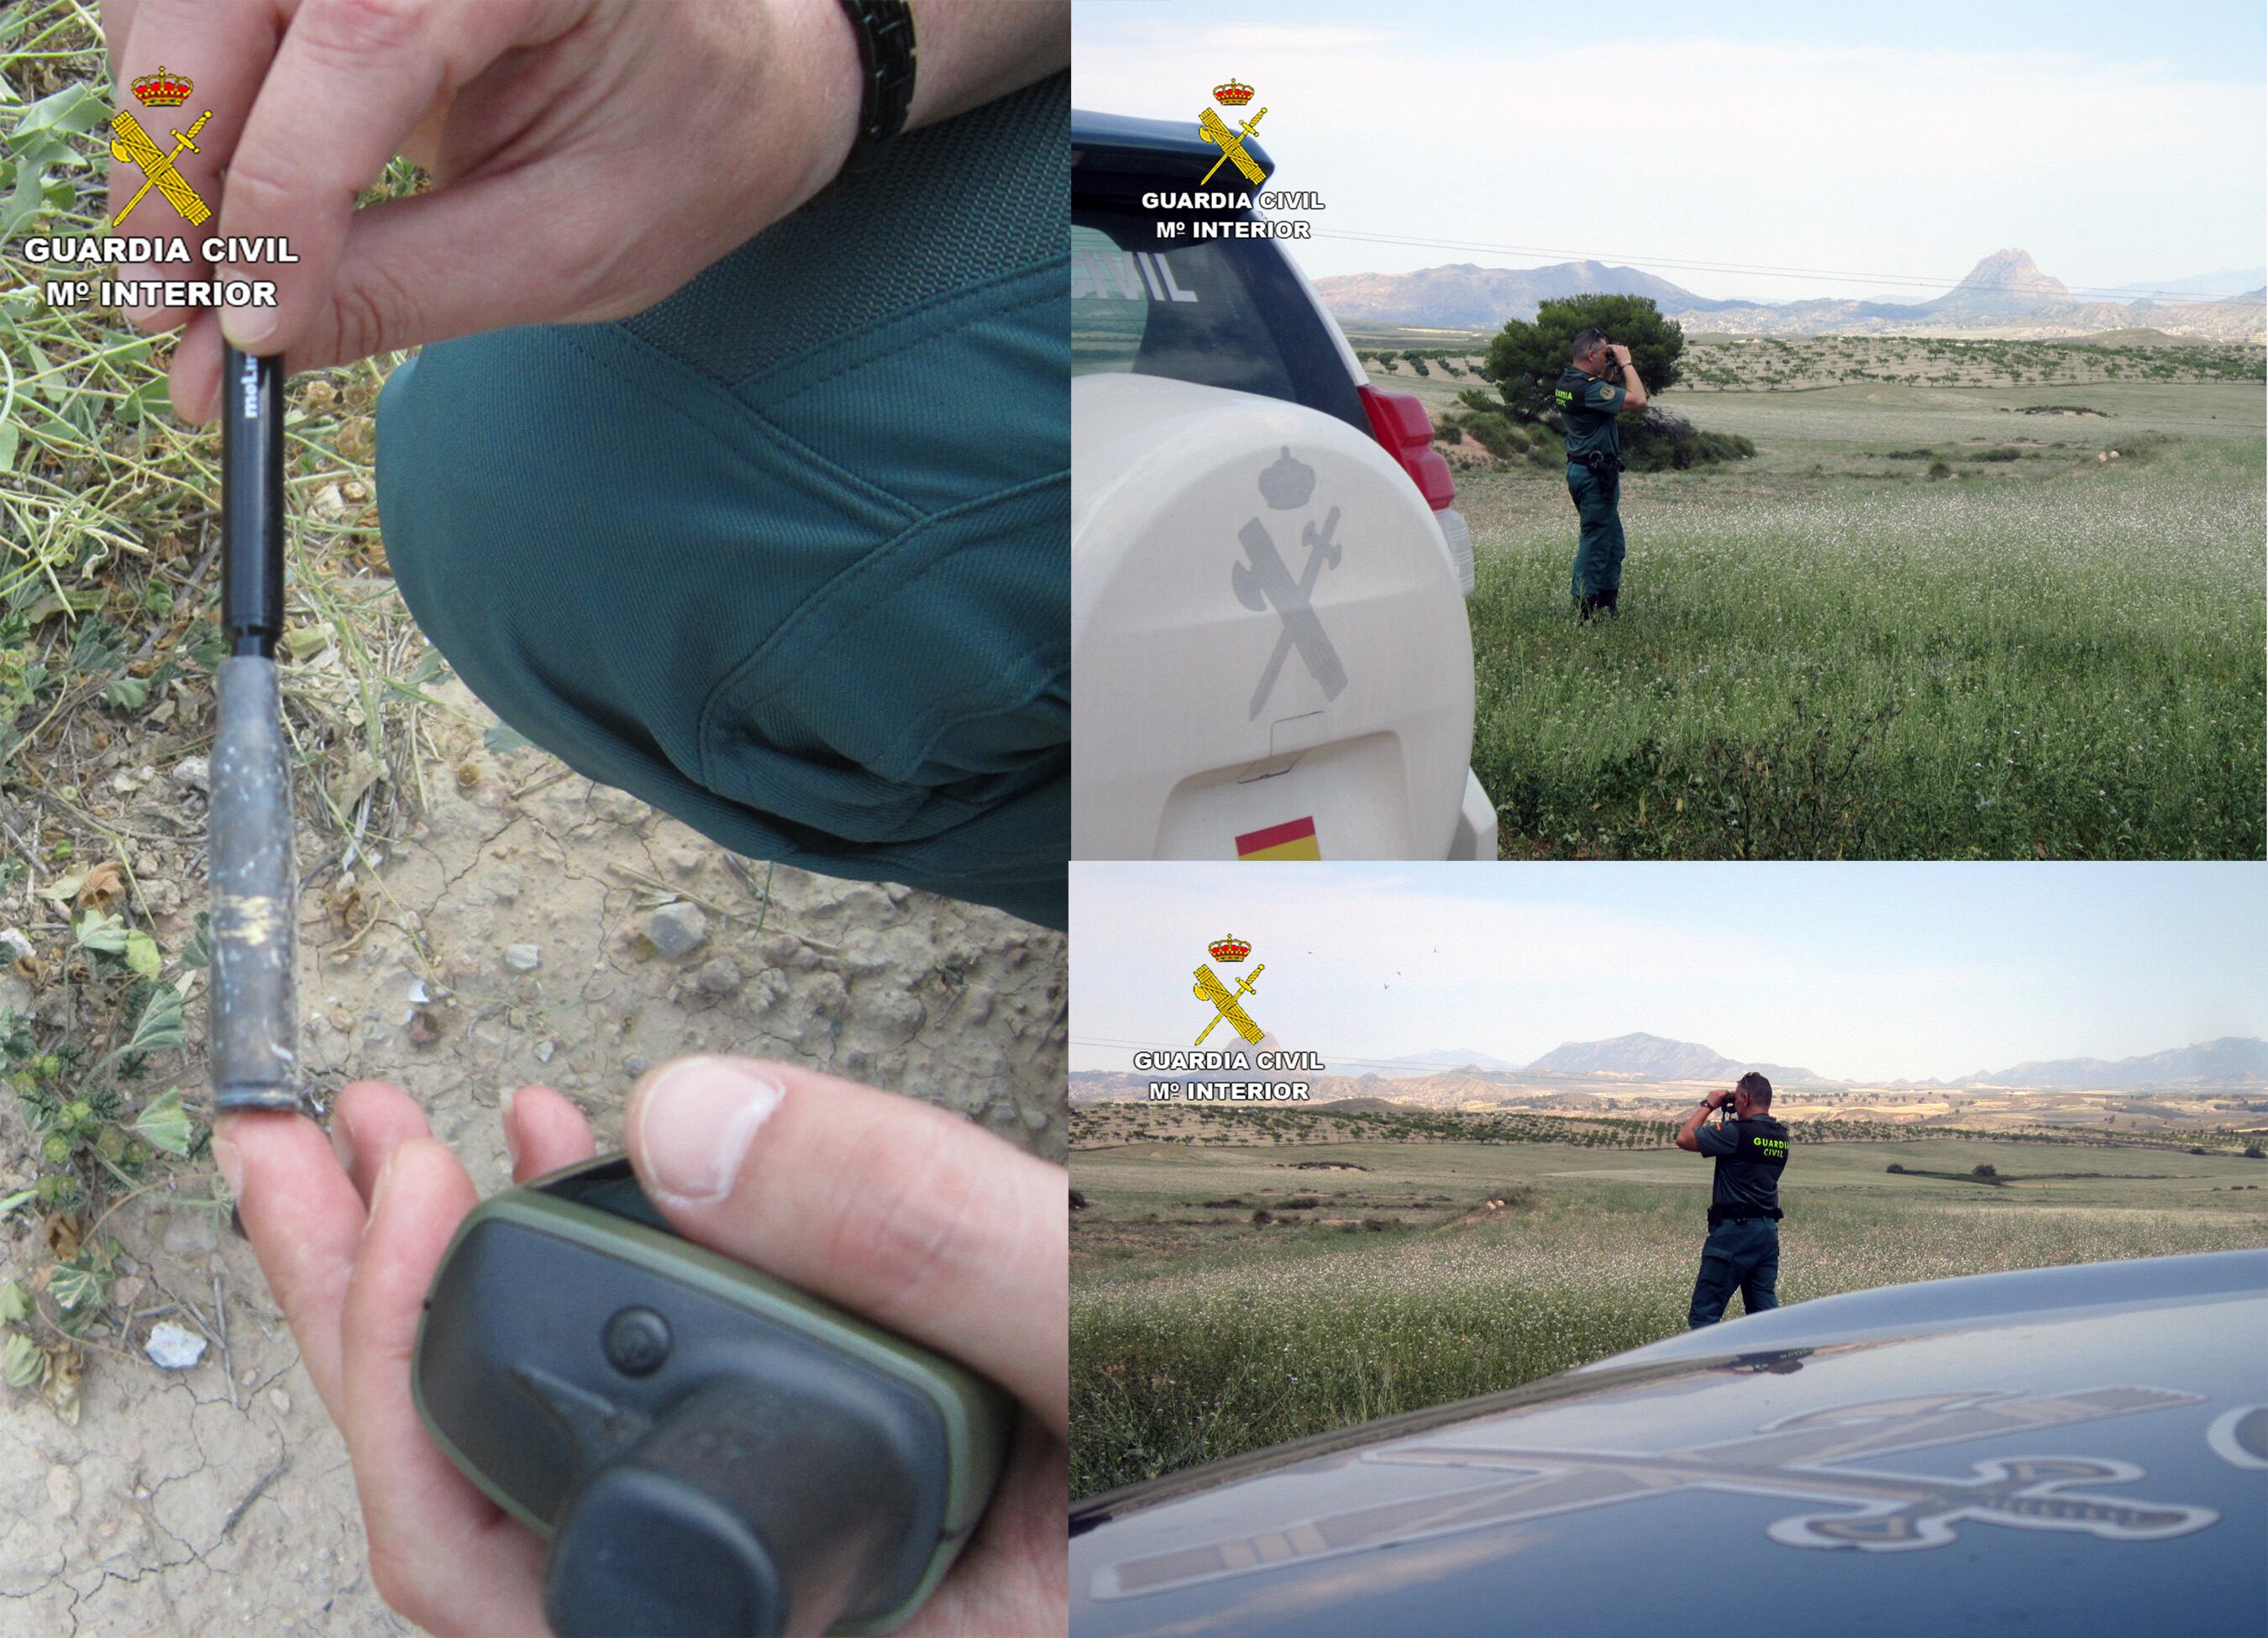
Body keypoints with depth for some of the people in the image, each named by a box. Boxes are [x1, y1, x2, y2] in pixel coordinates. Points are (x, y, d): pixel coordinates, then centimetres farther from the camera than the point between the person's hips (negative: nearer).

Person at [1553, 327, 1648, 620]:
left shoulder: (1565, 383, 8)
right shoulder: (1588, 387, -22)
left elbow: (1617, 405, 22)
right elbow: (1638, 400, -24)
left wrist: (1612, 372, 8)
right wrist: (1626, 363, -13)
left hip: (1580, 468, 10)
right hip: (1596, 474, -10)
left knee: (1612, 540, 18)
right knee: (1596, 541, -4)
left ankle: (1608, 602, 24)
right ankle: (1585, 611, 0)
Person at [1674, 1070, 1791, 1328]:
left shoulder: (1737, 1132, -16)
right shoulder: (1781, 1136, 8)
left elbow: (1684, 1139, -13)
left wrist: (1707, 1105, -1)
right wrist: (1735, 1118, 18)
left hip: (1734, 1229, -8)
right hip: (1769, 1229, 8)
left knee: (1705, 1309, -3)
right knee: (1765, 1308, 11)